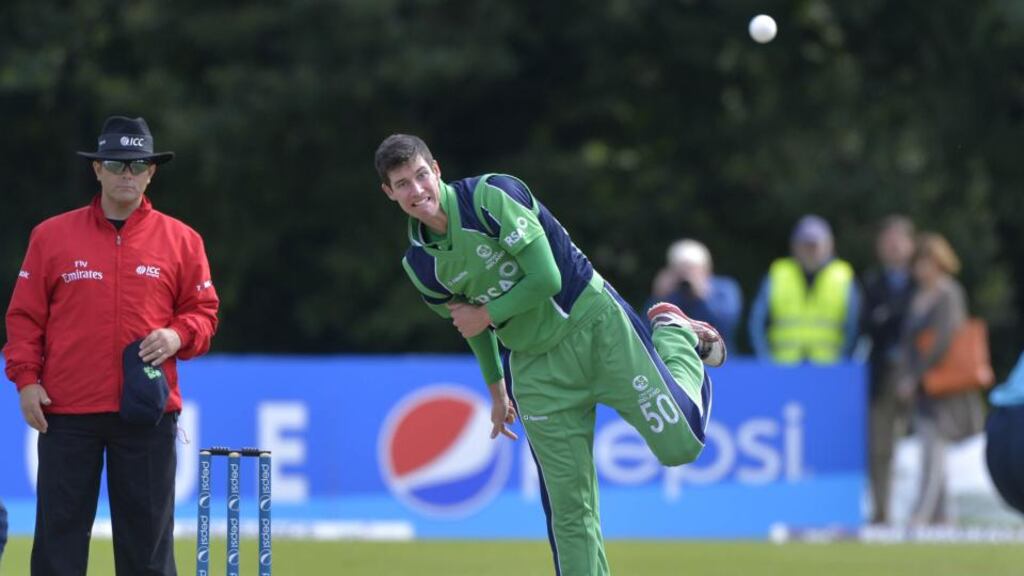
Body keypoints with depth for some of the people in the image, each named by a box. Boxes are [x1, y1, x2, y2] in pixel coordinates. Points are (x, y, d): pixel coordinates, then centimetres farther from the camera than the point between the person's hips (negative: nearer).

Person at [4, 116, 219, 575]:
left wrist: (177, 336, -10)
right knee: (58, 534, 0)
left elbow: (203, 313, 11)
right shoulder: (52, 236, 6)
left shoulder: (181, 240, 8)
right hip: (66, 410, 0)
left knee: (148, 536, 2)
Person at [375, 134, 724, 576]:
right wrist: (496, 388, 22)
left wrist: (486, 315, -11)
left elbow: (546, 278, -21)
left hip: (595, 327, -4)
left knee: (680, 444, -6)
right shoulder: (418, 265, -1)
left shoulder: (491, 195, -18)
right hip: (536, 368, 4)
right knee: (568, 506, -3)